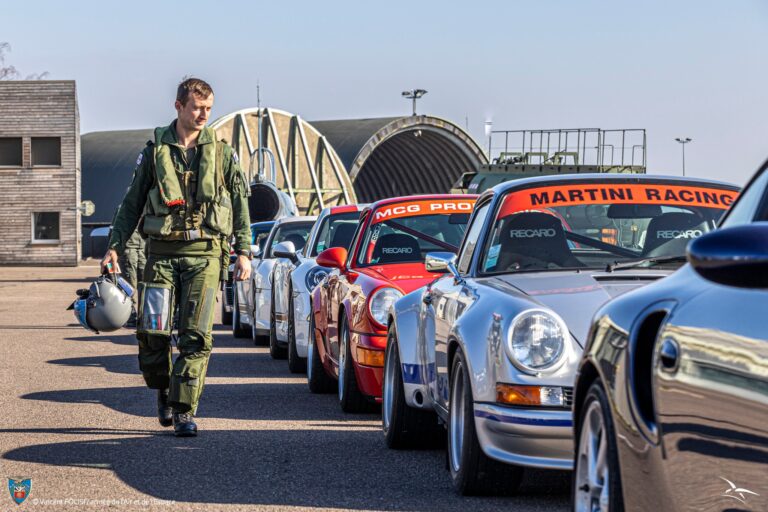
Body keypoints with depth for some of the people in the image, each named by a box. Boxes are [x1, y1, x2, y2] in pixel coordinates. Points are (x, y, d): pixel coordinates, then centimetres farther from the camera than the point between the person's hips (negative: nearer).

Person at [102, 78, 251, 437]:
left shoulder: (222, 154, 6)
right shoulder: (155, 152, 6)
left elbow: (240, 205, 9)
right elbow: (132, 203, 10)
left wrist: (244, 252, 2)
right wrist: (115, 246, 2)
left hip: (204, 254, 0)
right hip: (162, 252, 0)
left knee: (196, 335, -6)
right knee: (152, 331, -5)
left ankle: (184, 410, -2)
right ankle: (163, 389, 21)